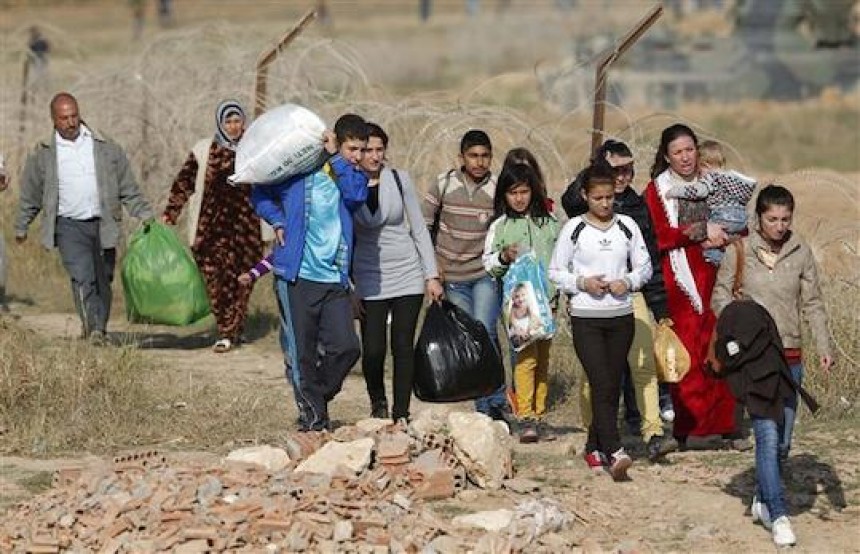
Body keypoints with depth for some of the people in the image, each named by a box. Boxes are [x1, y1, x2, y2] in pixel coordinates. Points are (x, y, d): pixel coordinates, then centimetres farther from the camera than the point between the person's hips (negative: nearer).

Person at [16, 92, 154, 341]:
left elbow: (129, 190, 10)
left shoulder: (106, 148, 4)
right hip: (68, 225, -2)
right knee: (82, 277, -20)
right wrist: (21, 228, 23)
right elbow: (30, 195, 16)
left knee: (103, 281, 8)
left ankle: (100, 330, 23)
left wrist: (145, 216, 3)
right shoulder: (42, 155, 3)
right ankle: (91, 328, -23)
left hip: (102, 224, 2)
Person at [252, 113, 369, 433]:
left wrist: (336, 158, -11)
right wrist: (277, 221, -2)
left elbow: (357, 195, -13)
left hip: (335, 279, 3)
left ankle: (316, 399, 16)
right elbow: (260, 195, 14)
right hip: (297, 276, -3)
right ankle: (312, 417, 12)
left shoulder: (354, 177, 11)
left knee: (346, 346, -8)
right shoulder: (298, 169, 2)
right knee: (301, 355, 0)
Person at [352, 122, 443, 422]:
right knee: (373, 349, -5)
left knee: (403, 347, 0)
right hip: (369, 280, -1)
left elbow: (419, 228, 4)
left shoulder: (399, 179, -1)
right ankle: (378, 403, 22)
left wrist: (432, 275, 1)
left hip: (407, 275, 1)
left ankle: (401, 415, 11)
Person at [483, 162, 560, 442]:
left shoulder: (548, 222, 12)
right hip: (517, 299, -3)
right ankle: (526, 419, -11)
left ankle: (539, 416, 12)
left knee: (543, 359, 6)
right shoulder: (500, 227, 6)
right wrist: (503, 257, -13)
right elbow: (488, 264, 7)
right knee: (525, 357, -13)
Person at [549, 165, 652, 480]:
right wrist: (582, 283, -14)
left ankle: (594, 448, 21)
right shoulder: (574, 229, -1)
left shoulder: (627, 226, 6)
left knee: (612, 386, 7)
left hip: (621, 316, 3)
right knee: (602, 384, -13)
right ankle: (614, 453, -22)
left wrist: (628, 282, -9)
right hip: (586, 316, -3)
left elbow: (644, 266, 11)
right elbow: (556, 272, 3)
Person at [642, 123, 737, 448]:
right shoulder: (657, 190, 4)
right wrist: (702, 231, -12)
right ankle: (685, 425, -4)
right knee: (685, 352, -7)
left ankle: (722, 422, 2)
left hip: (714, 278, 3)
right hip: (679, 281, -3)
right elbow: (658, 237, -7)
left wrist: (722, 238, -3)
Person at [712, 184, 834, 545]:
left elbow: (812, 303, 5)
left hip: (790, 356, 3)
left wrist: (824, 346, -6)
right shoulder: (739, 251, -3)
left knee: (783, 440, 7)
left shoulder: (801, 252, 3)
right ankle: (777, 515, -11)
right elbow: (720, 297, 4)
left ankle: (763, 500, 28)